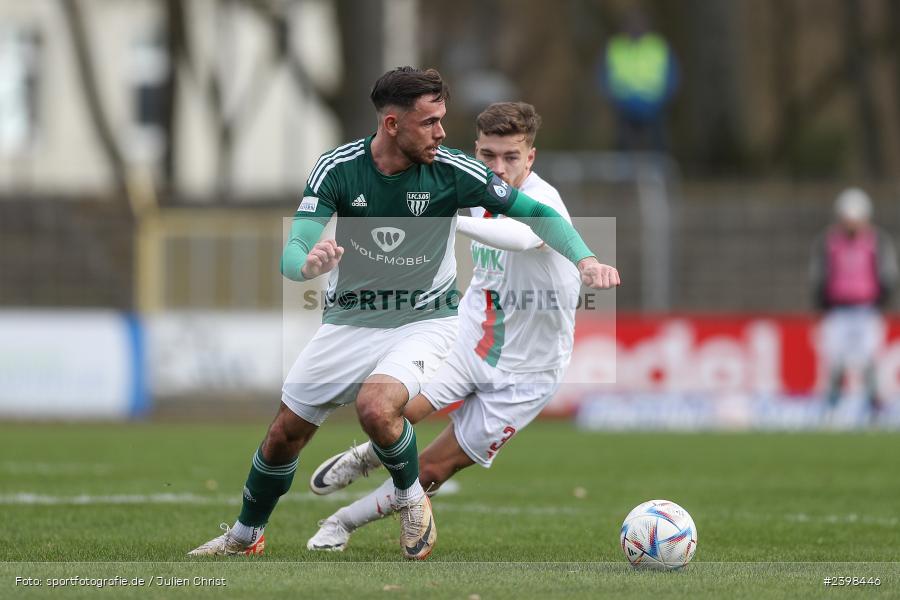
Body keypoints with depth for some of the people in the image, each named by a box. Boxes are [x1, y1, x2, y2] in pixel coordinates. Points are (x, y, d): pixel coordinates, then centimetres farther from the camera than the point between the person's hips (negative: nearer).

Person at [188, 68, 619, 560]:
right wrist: (307, 263, -46)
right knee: (285, 433, 9)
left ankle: (411, 497, -1)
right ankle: (245, 536, 35)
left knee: (376, 407, -31)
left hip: (422, 321, -2)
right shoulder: (338, 168, -15)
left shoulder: (452, 171, -17)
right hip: (349, 320, 2)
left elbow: (535, 213, -8)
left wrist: (583, 259, -25)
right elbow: (292, 252, -21)